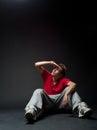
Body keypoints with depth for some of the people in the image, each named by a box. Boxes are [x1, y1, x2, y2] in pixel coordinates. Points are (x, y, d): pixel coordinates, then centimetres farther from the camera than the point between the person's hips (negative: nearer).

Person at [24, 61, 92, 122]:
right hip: (47, 101, 1)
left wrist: (66, 94, -41)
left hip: (59, 101, 0)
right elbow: (37, 65, -1)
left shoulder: (63, 80, -4)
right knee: (38, 91, -26)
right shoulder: (47, 75, 5)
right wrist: (50, 63, -4)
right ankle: (32, 110, -57)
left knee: (70, 89, -17)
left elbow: (73, 84, -26)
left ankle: (81, 108, -41)